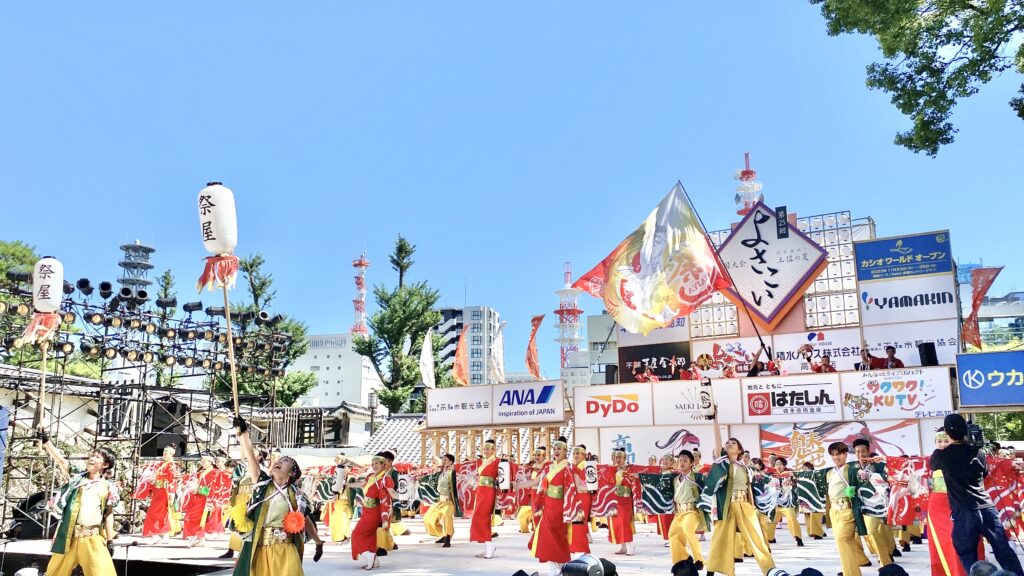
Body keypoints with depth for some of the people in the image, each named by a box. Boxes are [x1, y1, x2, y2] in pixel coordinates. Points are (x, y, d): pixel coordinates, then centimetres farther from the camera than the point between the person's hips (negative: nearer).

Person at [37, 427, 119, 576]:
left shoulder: (108, 486, 7)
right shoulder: (76, 478, 12)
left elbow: (109, 514, 6)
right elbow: (61, 461, 1)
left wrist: (110, 541, 1)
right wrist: (45, 441, -10)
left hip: (92, 538, -3)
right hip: (68, 535, 3)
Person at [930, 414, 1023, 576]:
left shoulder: (941, 455, -2)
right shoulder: (977, 451, 7)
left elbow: (933, 466, 22)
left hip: (964, 511, -3)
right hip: (987, 507, 4)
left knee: (967, 555, 6)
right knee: (1003, 549, 9)